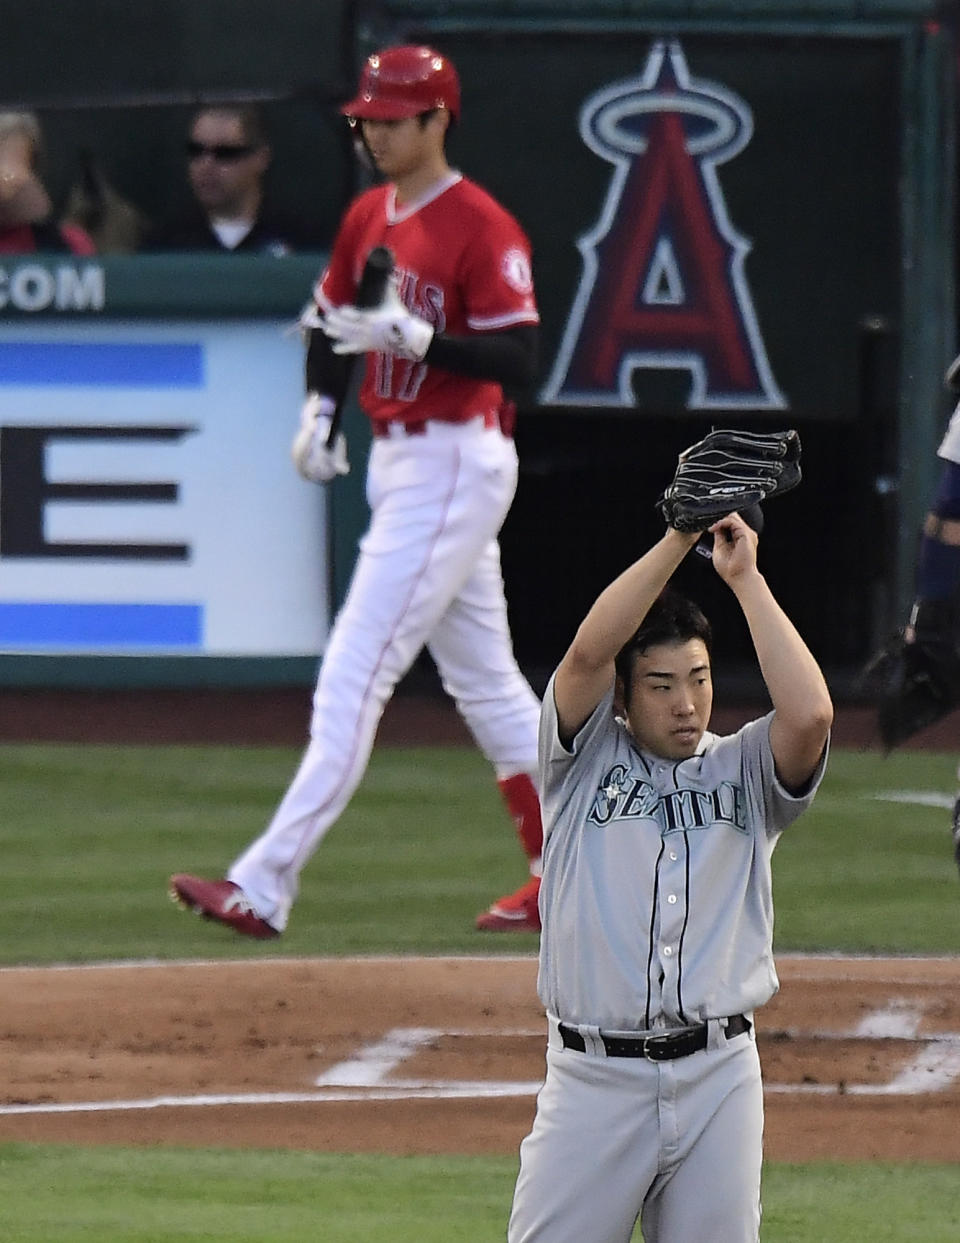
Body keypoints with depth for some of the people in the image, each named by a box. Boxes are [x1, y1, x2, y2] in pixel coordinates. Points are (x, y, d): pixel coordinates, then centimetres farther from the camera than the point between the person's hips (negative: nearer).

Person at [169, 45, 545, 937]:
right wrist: (320, 408, 9)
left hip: (455, 466, -10)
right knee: (483, 679, 15)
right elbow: (333, 318, 24)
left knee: (356, 673, -13)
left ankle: (266, 886, -18)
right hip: (394, 458, 10)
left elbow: (517, 360, -21)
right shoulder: (368, 218, 11)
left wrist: (417, 337, -32)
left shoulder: (481, 227, -15)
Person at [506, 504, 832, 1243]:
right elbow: (588, 651, -10)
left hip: (720, 1080, 2)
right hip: (594, 1076, -2)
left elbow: (810, 713, -11)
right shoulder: (586, 760, 7)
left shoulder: (742, 770, 10)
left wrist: (745, 578, -6)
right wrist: (678, 540, -13)